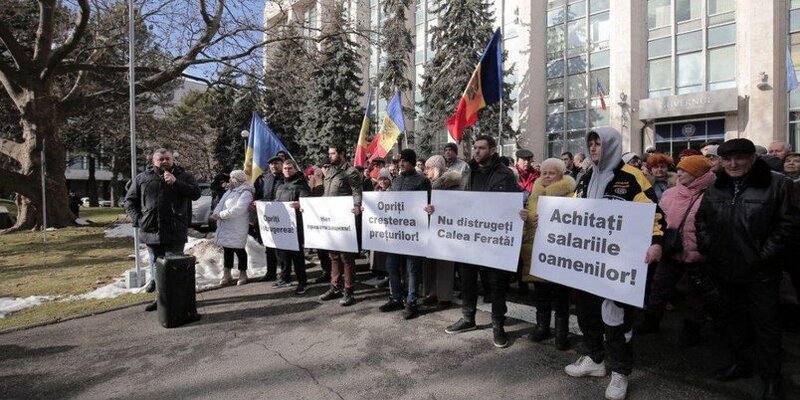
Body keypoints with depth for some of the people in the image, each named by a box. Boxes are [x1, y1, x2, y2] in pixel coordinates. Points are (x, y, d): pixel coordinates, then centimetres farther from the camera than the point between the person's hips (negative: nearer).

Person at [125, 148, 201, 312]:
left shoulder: (183, 176, 4)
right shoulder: (142, 178, 9)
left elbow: (196, 193, -9)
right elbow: (130, 200, 15)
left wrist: (175, 182, -18)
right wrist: (138, 219, 2)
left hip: (175, 232, -3)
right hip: (151, 230, 3)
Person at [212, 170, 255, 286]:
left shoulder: (245, 193, -13)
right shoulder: (230, 191, 17)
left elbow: (237, 209, -24)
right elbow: (221, 203, 15)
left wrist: (221, 215, -20)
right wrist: (215, 213, -6)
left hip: (236, 229, -8)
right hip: (225, 228, 8)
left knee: (238, 250, 1)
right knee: (227, 250, 12)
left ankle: (243, 274, 14)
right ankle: (226, 274, 21)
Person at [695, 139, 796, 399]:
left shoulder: (776, 184, -8)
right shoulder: (716, 188, 7)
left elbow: (786, 223, -9)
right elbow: (701, 219, 15)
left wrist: (766, 254, -14)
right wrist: (707, 247, 4)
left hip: (760, 272, -4)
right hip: (725, 270, 5)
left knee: (765, 323, 7)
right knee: (734, 317, 18)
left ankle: (771, 378, 22)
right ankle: (739, 361, 36)